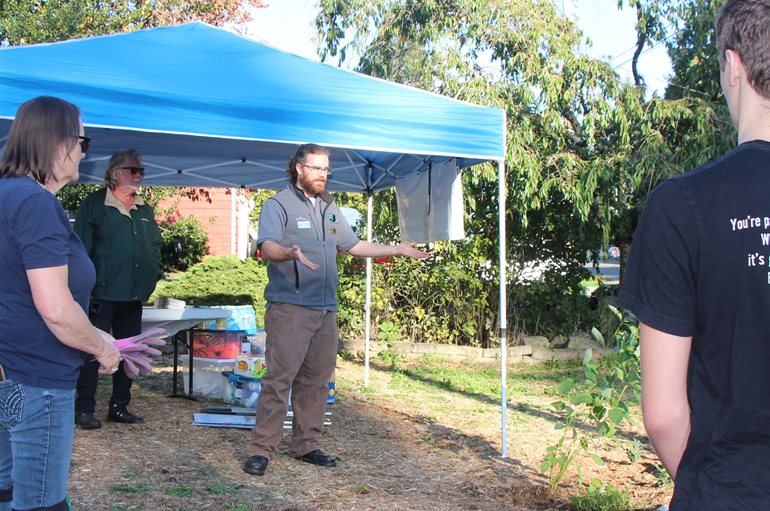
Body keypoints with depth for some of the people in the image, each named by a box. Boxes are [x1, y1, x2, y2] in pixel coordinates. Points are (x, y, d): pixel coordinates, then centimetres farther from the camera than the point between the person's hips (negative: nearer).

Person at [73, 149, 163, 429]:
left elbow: (155, 245, 24)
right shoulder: (95, 204, -5)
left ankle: (119, 406, 21)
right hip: (101, 295, -6)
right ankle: (85, 409, 6)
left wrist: (153, 275, 10)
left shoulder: (145, 210, 14)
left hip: (133, 297, 7)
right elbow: (81, 246, -9)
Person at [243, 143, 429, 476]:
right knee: (279, 378, -10)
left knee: (316, 379, 9)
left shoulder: (330, 209, 20)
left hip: (326, 309, 7)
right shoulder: (278, 205, -4)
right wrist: (290, 253, -40)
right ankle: (261, 449, -6)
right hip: (289, 308, -7)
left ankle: (306, 445, 18)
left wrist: (397, 250, 24)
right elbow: (267, 247, -19)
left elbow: (354, 245, 28)